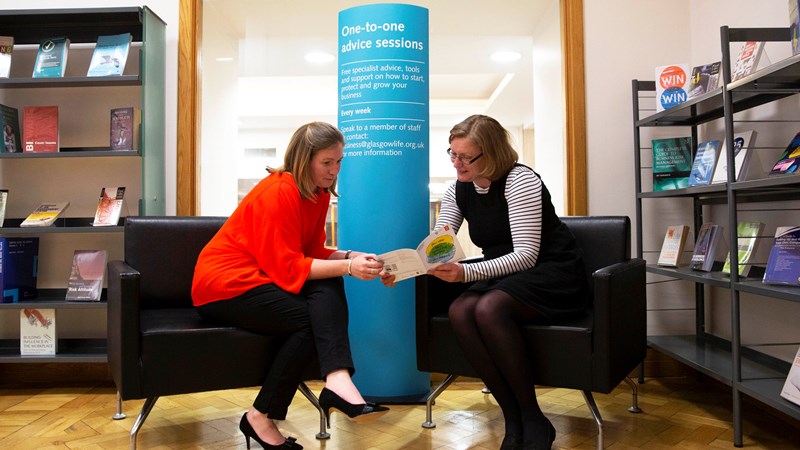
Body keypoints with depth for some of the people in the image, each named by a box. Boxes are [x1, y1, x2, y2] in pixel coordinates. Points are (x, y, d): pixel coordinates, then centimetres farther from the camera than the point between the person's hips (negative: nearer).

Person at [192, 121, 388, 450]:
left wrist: (349, 256, -13)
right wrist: (347, 267, -29)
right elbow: (286, 267, -24)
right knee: (310, 319, -21)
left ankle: (337, 379, -34)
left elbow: (313, 253, 4)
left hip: (258, 279, 7)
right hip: (224, 286, -7)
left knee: (328, 288, -19)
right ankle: (262, 417, -12)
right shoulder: (278, 192, -20)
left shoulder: (319, 194, 5)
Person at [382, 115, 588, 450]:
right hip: (504, 277, 6)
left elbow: (527, 254, -23)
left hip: (554, 275, -6)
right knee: (459, 312, -26)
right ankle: (514, 420, -16)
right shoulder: (457, 190, 3)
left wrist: (467, 273, -35)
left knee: (489, 308, -34)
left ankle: (534, 421, -17)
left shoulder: (519, 180, -16)